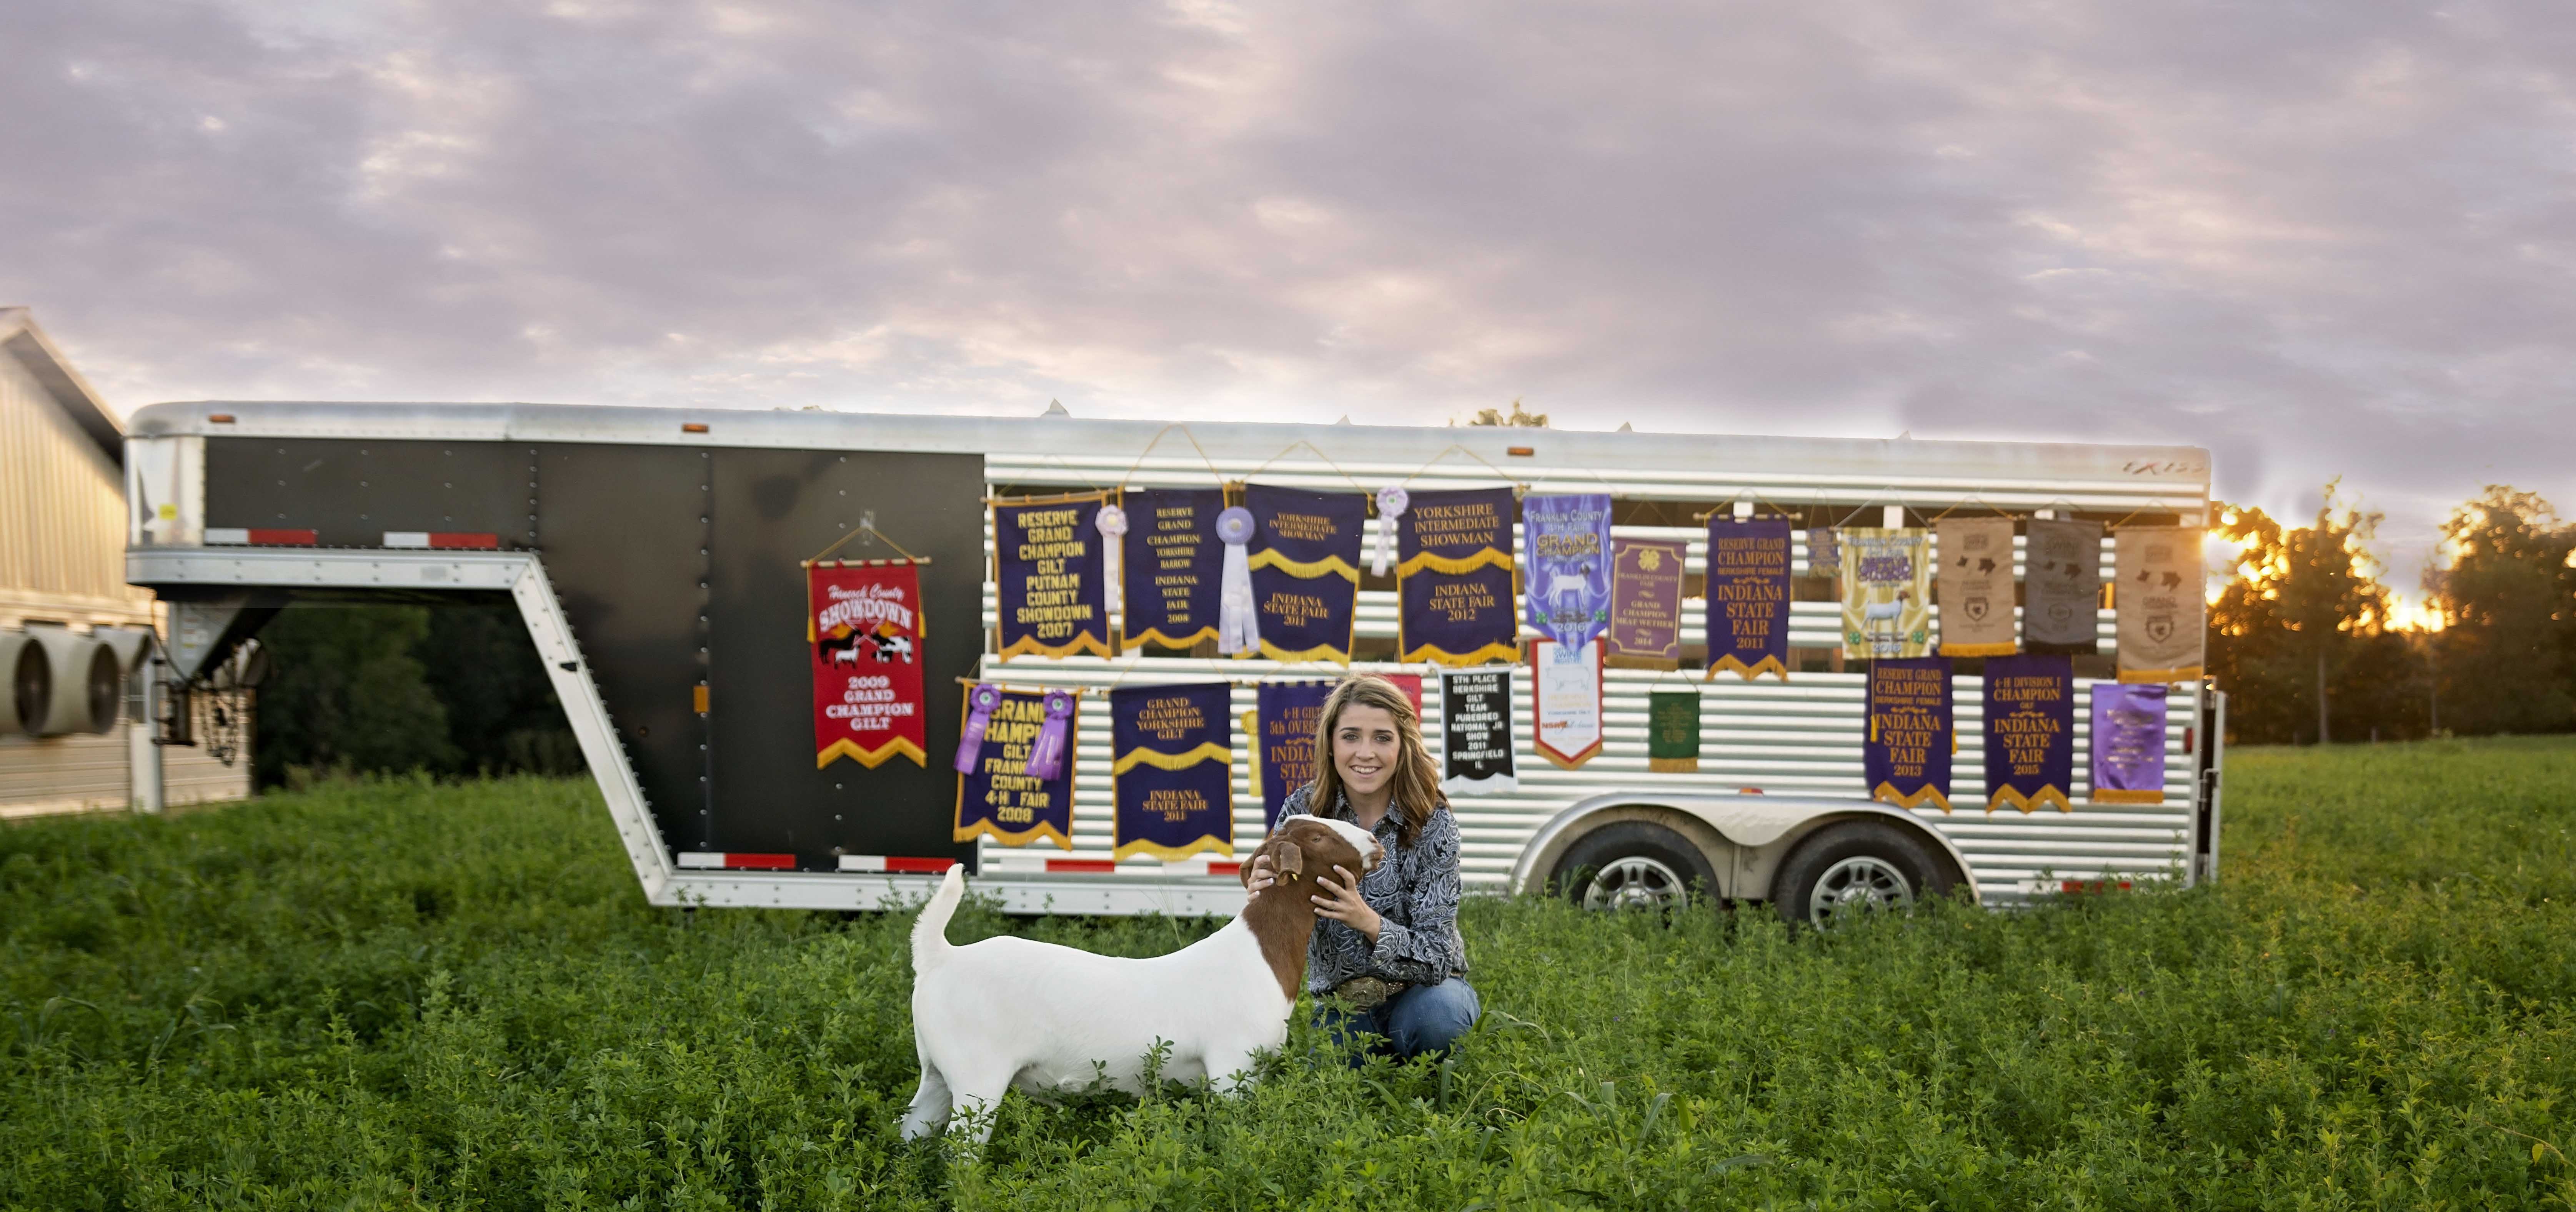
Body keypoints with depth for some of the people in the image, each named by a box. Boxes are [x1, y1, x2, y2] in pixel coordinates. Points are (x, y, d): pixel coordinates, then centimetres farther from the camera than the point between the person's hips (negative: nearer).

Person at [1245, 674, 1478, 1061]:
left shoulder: (1432, 825, -17)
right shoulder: (1303, 811, -10)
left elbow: (1434, 959, -21)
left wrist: (1368, 921, -40)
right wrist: (1265, 896, -31)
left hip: (1421, 989, -2)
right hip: (1342, 1000, 2)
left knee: (1436, 1015, -34)